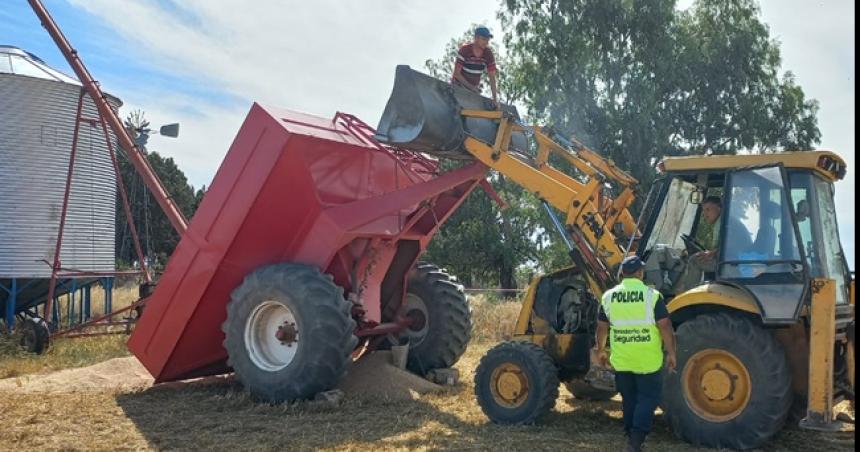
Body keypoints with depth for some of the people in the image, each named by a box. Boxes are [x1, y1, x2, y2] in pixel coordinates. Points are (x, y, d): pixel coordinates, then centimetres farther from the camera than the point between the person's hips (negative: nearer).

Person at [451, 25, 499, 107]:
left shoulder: (488, 54, -12)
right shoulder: (464, 50, -21)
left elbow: (492, 77, -13)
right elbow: (456, 73, -18)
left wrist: (495, 98, -20)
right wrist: (470, 86, -22)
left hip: (475, 87, 4)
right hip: (458, 86, -4)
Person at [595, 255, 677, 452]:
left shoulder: (608, 297, -1)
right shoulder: (652, 295, -12)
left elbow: (602, 328, 7)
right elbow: (665, 327, -12)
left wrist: (601, 350, 20)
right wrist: (671, 353, -2)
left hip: (621, 360, 4)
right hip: (648, 360, -4)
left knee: (629, 399, 18)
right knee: (648, 398, 7)